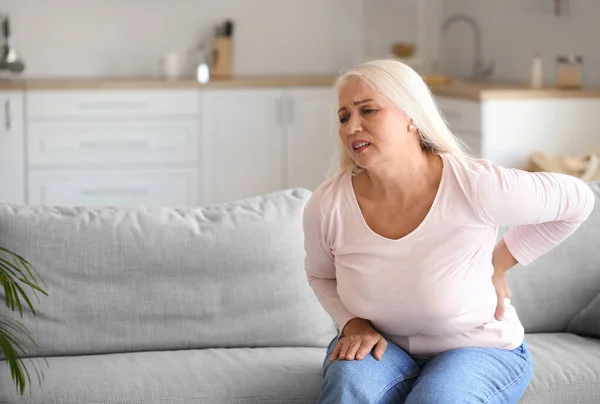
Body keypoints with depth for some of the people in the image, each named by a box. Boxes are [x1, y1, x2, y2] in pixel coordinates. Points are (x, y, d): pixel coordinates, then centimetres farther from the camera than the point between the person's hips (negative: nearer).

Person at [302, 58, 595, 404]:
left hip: (482, 349, -1)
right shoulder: (327, 205, -15)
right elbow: (321, 275, 9)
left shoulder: (474, 185, -24)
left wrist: (498, 265, -5)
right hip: (384, 346, 2)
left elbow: (577, 201, -7)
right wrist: (353, 323, -10)